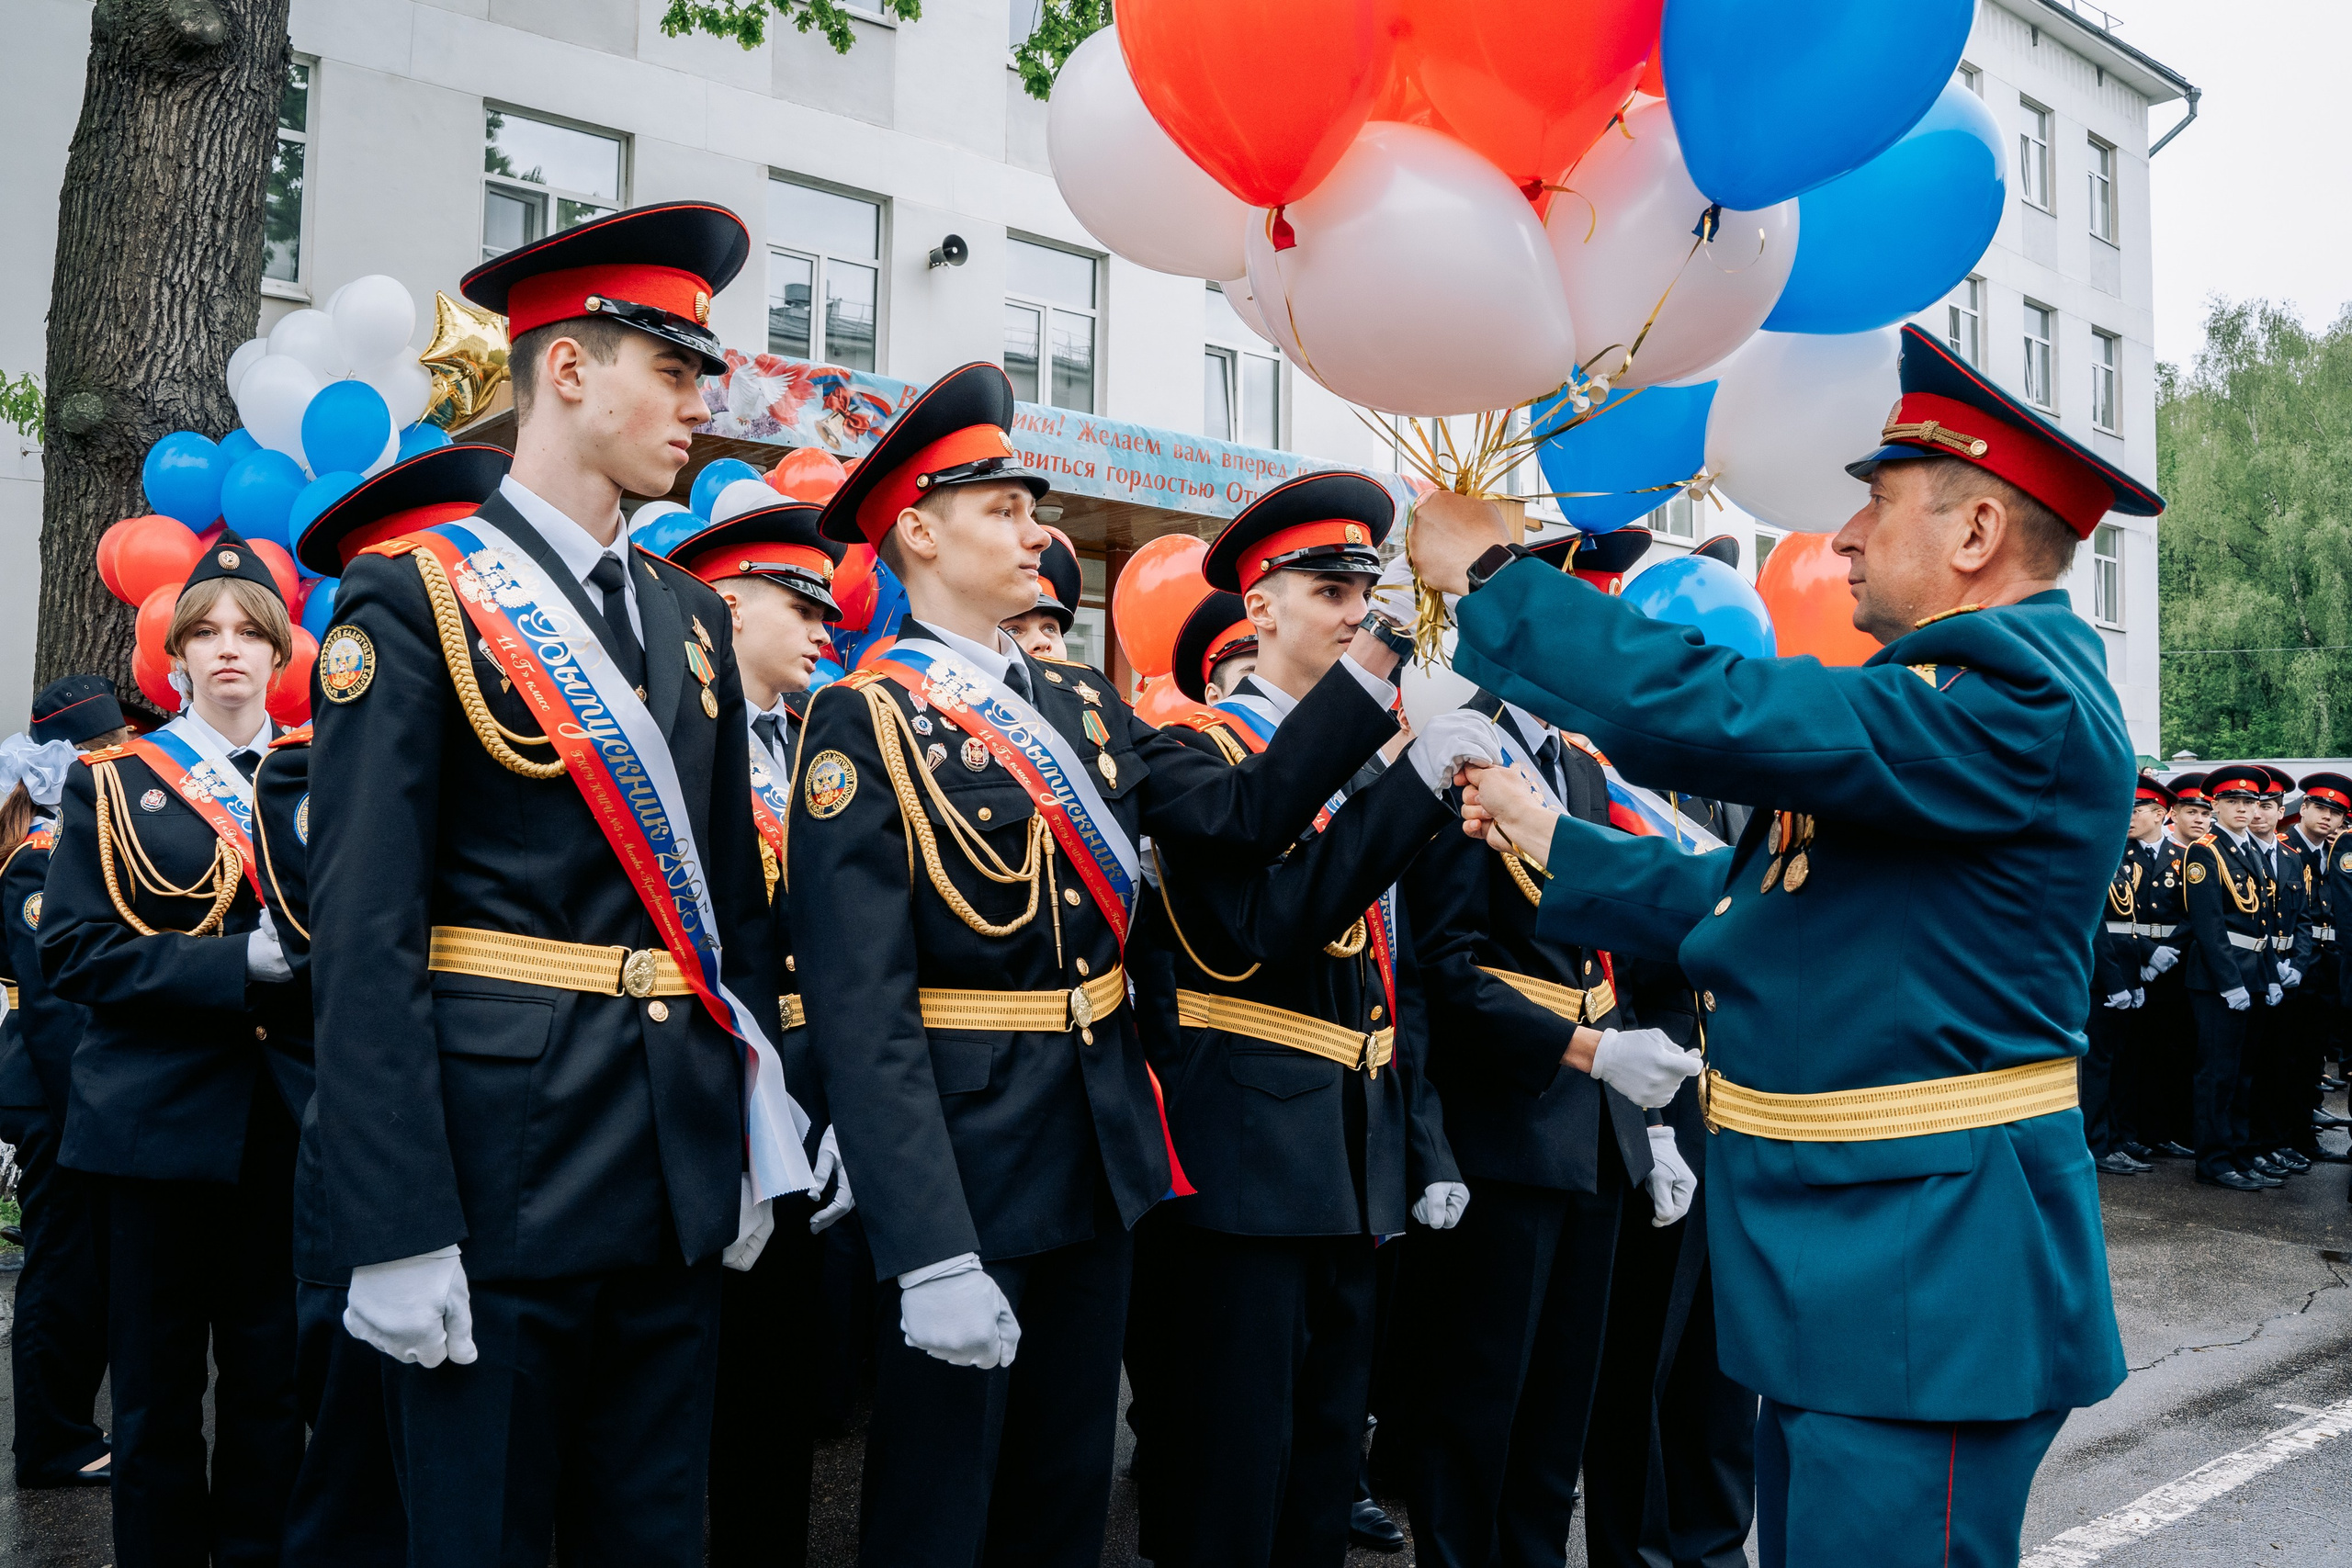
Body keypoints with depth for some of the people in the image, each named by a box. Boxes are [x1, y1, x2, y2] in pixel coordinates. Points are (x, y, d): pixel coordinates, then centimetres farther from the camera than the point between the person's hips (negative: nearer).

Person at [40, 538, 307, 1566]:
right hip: (162, 1115, -1)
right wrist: (242, 959, -18)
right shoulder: (111, 784, 6)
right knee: (157, 1385, 6)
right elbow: (72, 953, -5)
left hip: (287, 1119, 2)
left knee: (270, 1377, 8)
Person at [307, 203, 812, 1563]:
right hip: (500, 1161, -6)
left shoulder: (693, 616, 13)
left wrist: (758, 1140, 11)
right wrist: (398, 1232, -16)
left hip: (680, 1172, 6)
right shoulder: (414, 595, -6)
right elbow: (364, 931, -12)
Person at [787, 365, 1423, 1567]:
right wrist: (932, 1256, -25)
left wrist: (1371, 663, -6)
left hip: (1101, 1157, 7)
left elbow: (1243, 813, 3)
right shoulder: (864, 723, -13)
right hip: (960, 1176, -7)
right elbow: (862, 1010, -20)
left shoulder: (1082, 705, 10)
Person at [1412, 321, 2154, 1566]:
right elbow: (1746, 903, 19)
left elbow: (1717, 715, -30)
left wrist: (1491, 574, -19)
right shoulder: (1946, 693, 15)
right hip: (1843, 1270, 10)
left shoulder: (2021, 701, -19)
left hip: (1921, 1285, -10)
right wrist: (1552, 840, 17)